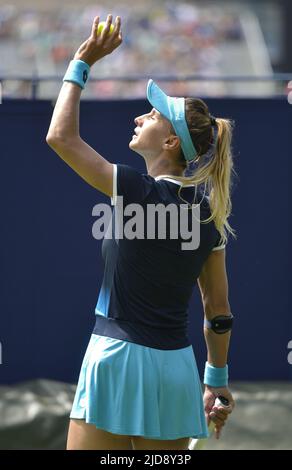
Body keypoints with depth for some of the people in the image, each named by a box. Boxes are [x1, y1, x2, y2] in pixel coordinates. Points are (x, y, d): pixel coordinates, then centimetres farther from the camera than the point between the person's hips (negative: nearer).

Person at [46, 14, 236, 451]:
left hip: (119, 360, -6)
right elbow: (219, 312, 12)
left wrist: (82, 63, 3)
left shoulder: (138, 192, -11)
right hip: (177, 366, 6)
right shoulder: (209, 211, 7)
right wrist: (217, 380, 21)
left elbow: (61, 136, -4)